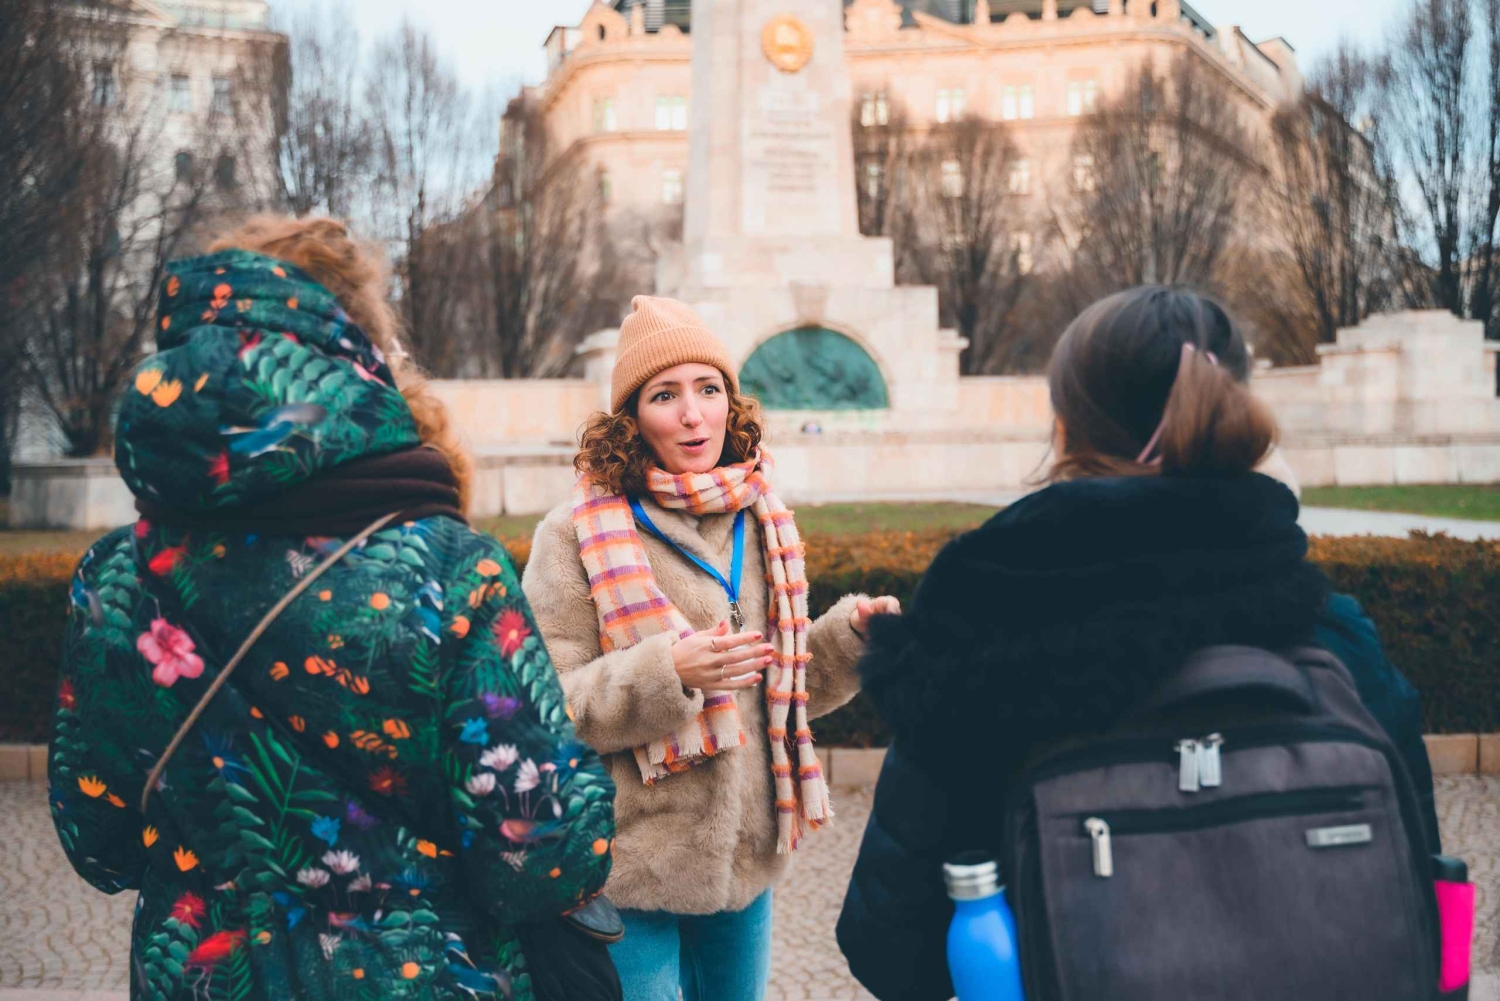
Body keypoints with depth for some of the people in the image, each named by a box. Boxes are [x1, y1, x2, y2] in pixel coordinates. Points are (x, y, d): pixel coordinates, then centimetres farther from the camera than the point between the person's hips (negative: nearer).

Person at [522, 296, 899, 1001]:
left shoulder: (760, 523, 6)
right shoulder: (577, 535, -11)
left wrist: (850, 635, -2)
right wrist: (666, 672, -28)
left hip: (748, 861, 6)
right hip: (632, 871, -5)